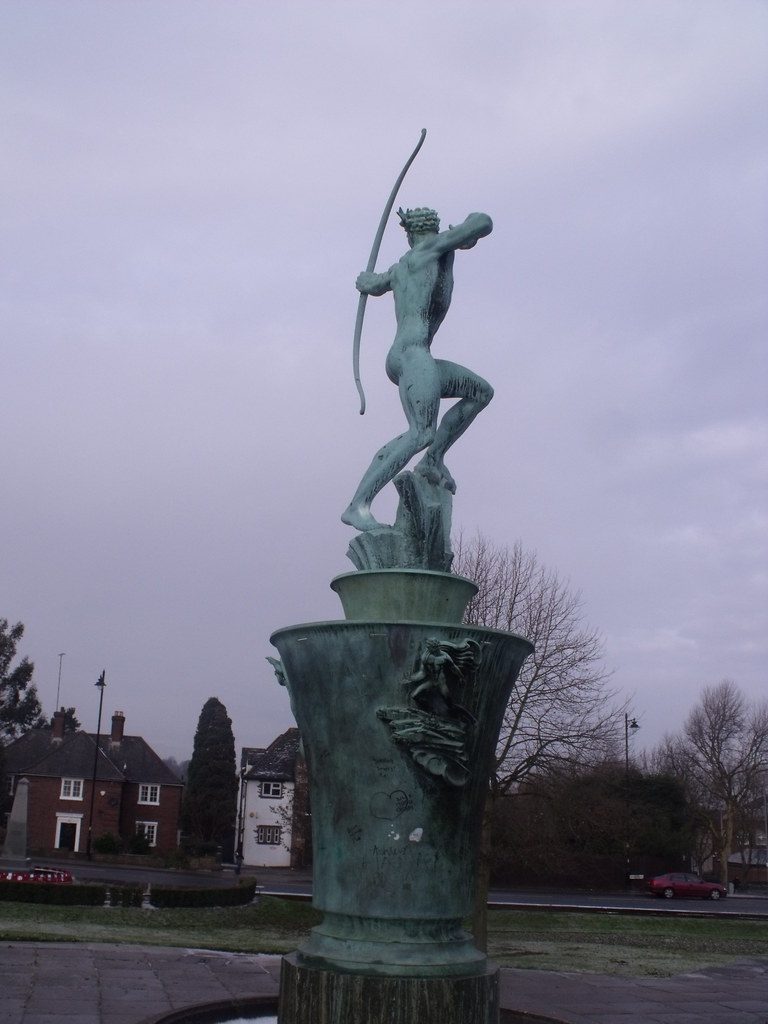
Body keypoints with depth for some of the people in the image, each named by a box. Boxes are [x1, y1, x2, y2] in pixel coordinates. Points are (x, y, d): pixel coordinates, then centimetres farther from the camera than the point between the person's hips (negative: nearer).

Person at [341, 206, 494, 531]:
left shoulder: (400, 267, 27)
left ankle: (433, 459, 10)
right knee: (422, 433, -26)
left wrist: (365, 279, 72)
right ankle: (357, 506, -35)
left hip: (396, 361, 9)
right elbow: (484, 224, 1)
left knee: (482, 392, 18)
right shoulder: (437, 245, 8)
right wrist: (471, 225, 24)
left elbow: (372, 285, 48)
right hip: (413, 351, -9)